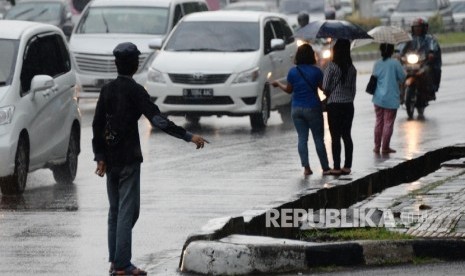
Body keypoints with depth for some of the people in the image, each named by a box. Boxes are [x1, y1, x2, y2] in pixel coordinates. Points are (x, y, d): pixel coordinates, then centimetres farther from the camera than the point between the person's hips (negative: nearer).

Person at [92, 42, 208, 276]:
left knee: (115, 210, 14)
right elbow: (158, 120, -20)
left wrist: (100, 157, 8)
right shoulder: (135, 91, -11)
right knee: (127, 211, -5)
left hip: (110, 159, 6)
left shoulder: (107, 90, 6)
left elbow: (97, 125, 5)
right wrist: (188, 136, -22)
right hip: (128, 159, -6)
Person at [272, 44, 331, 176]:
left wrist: (278, 83, 27)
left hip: (296, 109, 2)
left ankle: (306, 167, -1)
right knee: (318, 138, 4)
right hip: (312, 108, -2)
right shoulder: (316, 71, -9)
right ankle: (325, 168, 7)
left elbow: (289, 90, 8)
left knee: (302, 138, 6)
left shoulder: (293, 71, -3)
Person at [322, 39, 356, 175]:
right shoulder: (352, 68, 4)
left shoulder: (331, 66, -11)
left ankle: (336, 167, -2)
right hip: (348, 105, 5)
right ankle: (347, 166, 10)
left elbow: (325, 87, -11)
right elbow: (353, 88, 7)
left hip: (334, 104, -5)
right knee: (347, 136, 11)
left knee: (335, 137, -1)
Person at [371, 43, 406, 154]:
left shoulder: (377, 64, -1)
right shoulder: (395, 63, -12)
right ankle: (385, 147, 5)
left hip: (378, 98, 4)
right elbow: (402, 77, -6)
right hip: (391, 98, -4)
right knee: (388, 123, 4)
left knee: (379, 122, 14)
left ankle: (377, 147, 17)